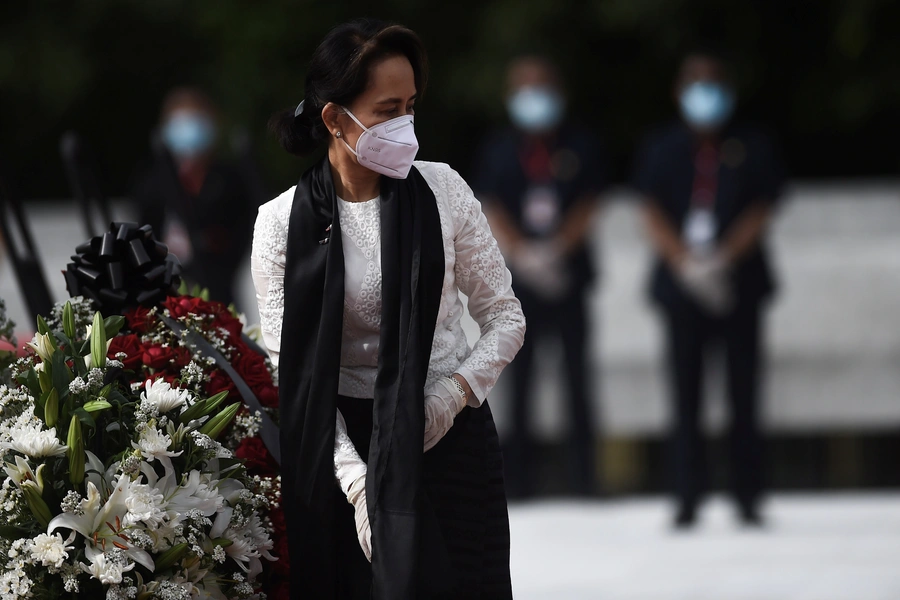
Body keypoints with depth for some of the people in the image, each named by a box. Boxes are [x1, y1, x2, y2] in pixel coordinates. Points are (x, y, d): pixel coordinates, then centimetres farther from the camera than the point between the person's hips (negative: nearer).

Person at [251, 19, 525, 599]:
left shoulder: (442, 190, -2)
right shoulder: (282, 224, -5)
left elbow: (506, 317, 6)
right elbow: (292, 371, -8)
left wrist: (456, 390, -13)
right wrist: (355, 479, -18)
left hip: (451, 436, 1)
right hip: (348, 446, -1)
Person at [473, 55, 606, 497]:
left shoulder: (581, 146, 5)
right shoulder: (498, 149, 7)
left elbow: (587, 205, 0)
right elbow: (492, 211, 1)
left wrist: (555, 250, -13)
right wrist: (524, 255, -13)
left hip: (568, 273, 0)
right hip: (518, 277, 0)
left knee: (576, 370, -2)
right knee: (520, 371, -1)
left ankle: (582, 472, 0)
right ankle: (518, 474, 2)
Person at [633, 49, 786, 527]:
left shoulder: (752, 147, 6)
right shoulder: (662, 148, 9)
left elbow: (761, 210, 0)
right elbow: (652, 213, 3)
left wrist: (723, 259, -13)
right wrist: (687, 264, -11)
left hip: (739, 284, -1)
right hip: (682, 285, 1)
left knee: (744, 395, -1)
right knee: (685, 396, -1)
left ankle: (748, 498, 3)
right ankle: (687, 500, 1)